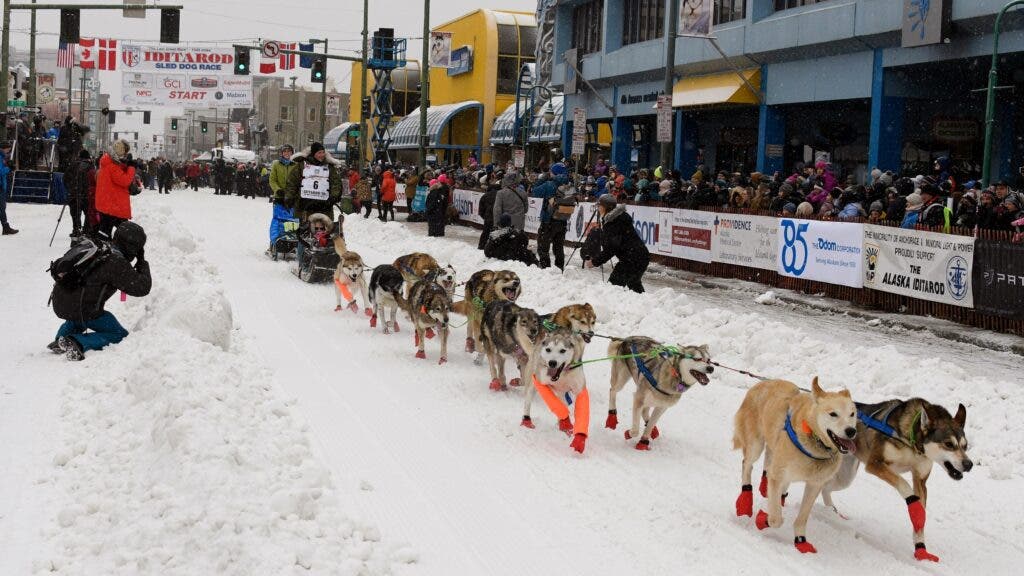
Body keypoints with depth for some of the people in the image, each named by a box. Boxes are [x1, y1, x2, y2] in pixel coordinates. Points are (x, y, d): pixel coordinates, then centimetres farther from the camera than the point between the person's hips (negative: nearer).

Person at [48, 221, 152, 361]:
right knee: (120, 335, 5)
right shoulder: (117, 263, -15)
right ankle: (77, 342, -14)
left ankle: (60, 341, 20)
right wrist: (142, 262, 2)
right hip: (84, 311, -8)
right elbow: (142, 288, -11)